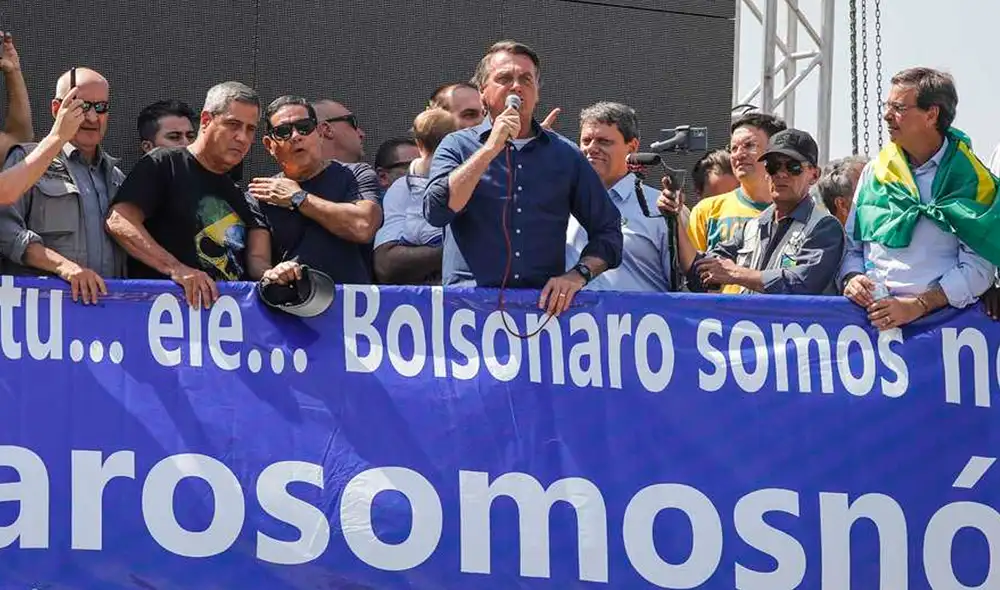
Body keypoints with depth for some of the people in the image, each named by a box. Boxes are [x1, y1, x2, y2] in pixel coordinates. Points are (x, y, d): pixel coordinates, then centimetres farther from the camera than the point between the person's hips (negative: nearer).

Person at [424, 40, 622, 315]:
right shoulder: (457, 146, 11)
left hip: (545, 304, 1)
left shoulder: (565, 155, 15)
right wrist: (491, 148, -7)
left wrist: (578, 274, -3)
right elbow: (436, 211, -7)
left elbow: (608, 231, 15)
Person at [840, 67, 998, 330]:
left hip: (938, 316, -3)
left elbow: (978, 268, -3)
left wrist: (918, 306, -13)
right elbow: (851, 246, 23)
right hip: (870, 312, 4)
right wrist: (851, 278, 1)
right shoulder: (874, 172, 19)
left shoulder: (971, 179, 5)